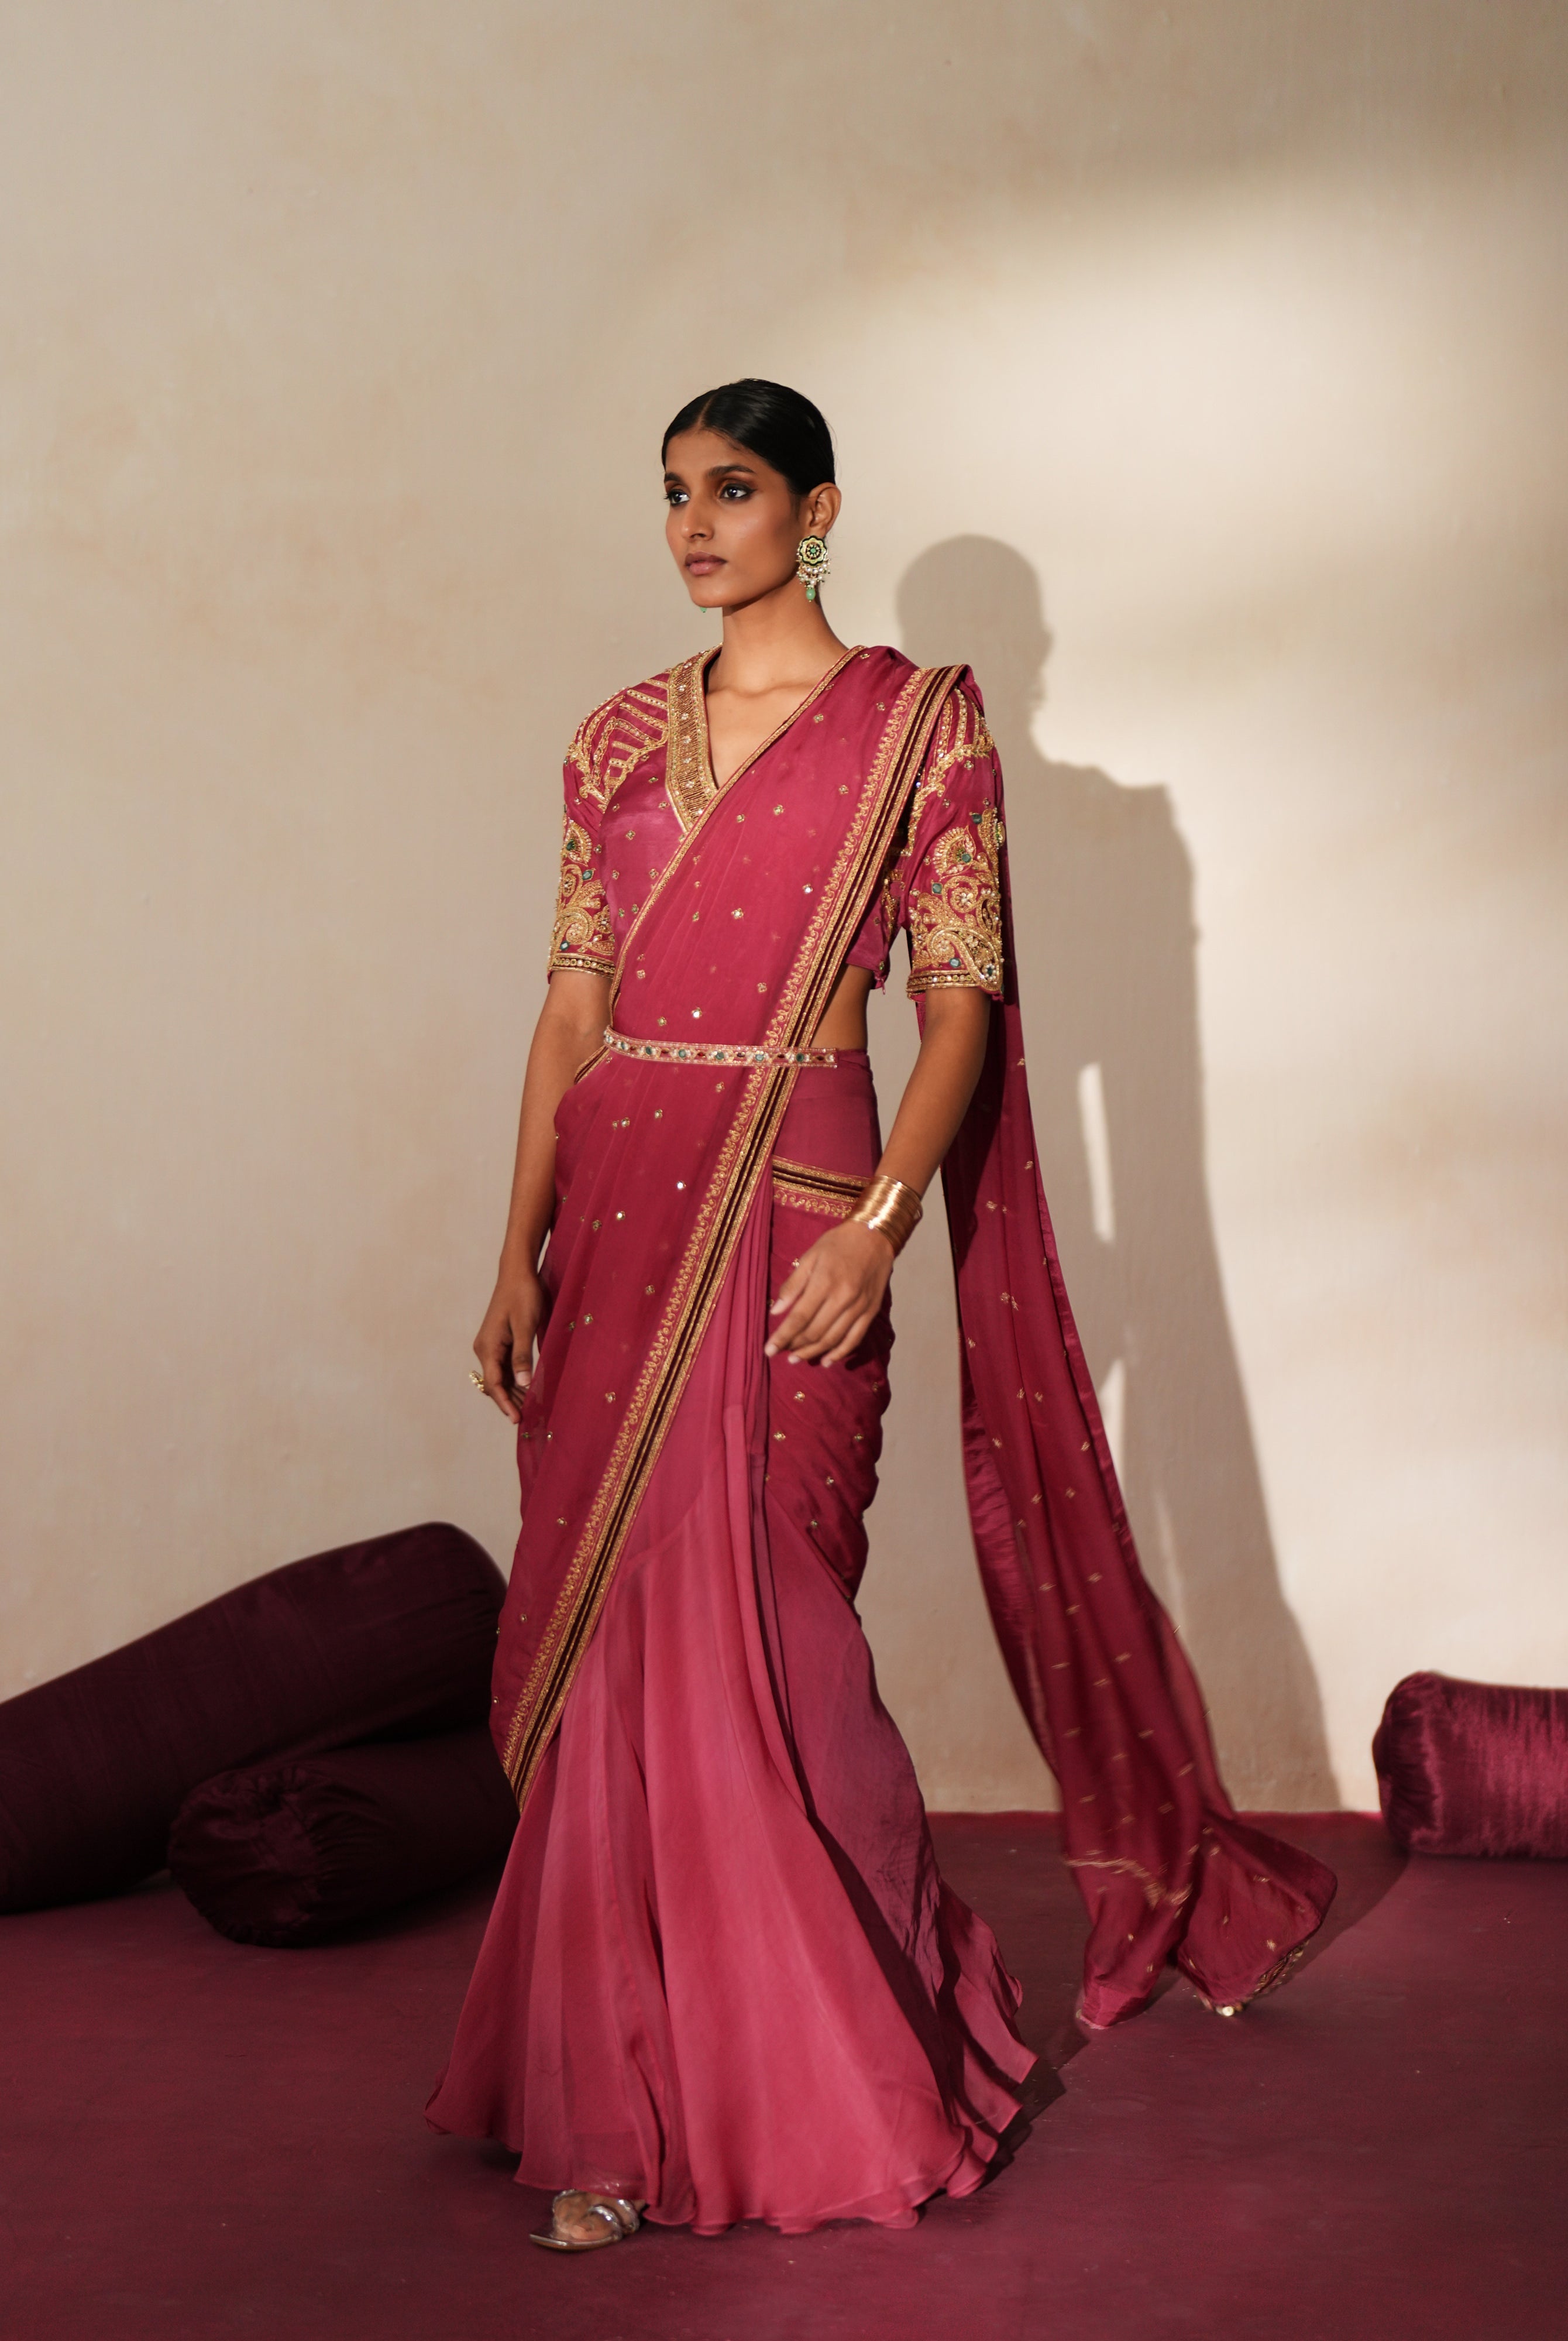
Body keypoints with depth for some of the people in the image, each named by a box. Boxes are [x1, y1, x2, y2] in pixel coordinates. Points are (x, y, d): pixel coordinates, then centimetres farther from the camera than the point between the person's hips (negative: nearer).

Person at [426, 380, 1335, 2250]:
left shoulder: (919, 724, 1)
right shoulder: (623, 736, 13)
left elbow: (962, 999, -4)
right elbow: (573, 1001, 11)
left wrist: (876, 1223, -16)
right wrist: (522, 1251, 4)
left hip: (787, 1210, -4)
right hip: (619, 1207, 5)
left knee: (749, 1638, -3)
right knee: (615, 1644, 5)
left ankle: (839, 2072, 19)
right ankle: (631, 2104, 19)